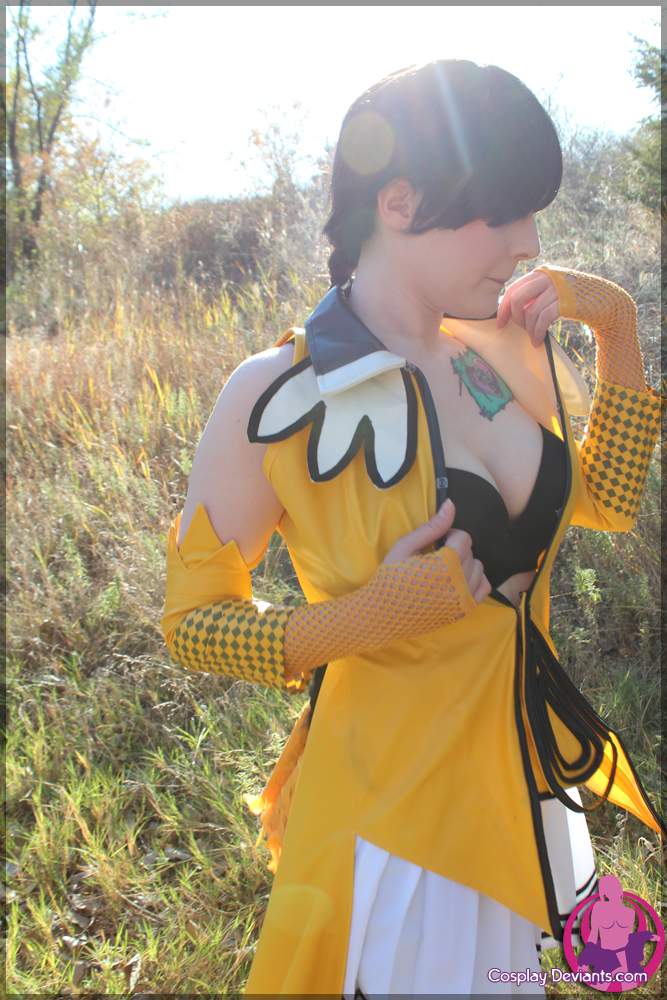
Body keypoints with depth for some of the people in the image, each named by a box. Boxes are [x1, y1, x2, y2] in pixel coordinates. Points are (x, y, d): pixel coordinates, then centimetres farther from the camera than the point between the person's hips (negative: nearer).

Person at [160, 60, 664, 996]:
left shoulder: (503, 348, -4)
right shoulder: (277, 399, -20)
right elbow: (192, 619, -11)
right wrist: (362, 620, -27)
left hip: (524, 776, 6)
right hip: (395, 803, -6)